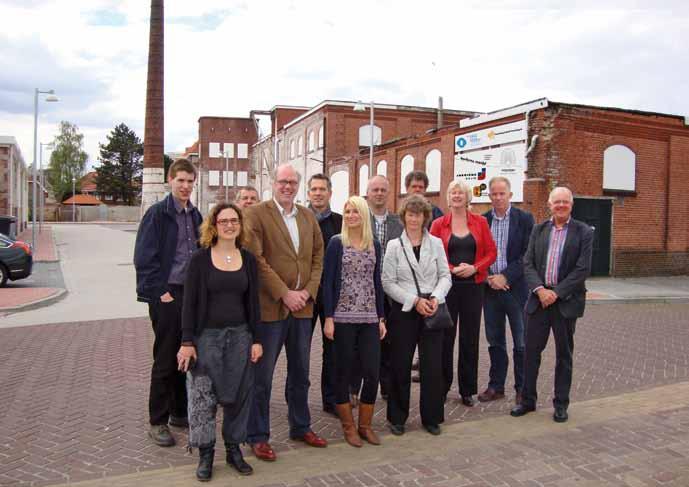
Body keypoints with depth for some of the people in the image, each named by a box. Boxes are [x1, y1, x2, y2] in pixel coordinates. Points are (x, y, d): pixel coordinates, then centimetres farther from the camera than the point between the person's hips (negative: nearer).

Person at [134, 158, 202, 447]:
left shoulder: (195, 215, 11)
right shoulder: (157, 213, -8)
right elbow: (143, 258, -12)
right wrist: (160, 292, -15)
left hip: (192, 295, 6)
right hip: (167, 296, -6)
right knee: (165, 360, 1)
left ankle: (180, 412, 28)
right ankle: (158, 422, 14)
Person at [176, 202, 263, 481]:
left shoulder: (248, 259, 4)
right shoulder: (200, 259, -4)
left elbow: (252, 301, 7)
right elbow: (189, 302, -5)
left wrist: (256, 339, 2)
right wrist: (187, 341, -10)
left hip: (240, 335, 3)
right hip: (207, 336, -3)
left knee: (239, 394, 8)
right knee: (202, 397, 1)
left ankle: (234, 449, 24)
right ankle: (205, 454, 18)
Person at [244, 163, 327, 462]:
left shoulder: (308, 216, 11)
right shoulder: (256, 214, -7)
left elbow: (318, 255, 11)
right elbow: (257, 259, -14)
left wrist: (308, 291, -3)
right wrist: (284, 294, -16)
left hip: (302, 306, 6)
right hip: (270, 306, -5)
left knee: (300, 372, 18)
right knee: (262, 376, 5)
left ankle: (300, 426, 34)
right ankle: (258, 436, 20)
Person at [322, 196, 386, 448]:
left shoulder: (375, 245, 9)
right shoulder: (336, 243, -2)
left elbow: (376, 283, 12)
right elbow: (328, 282, -4)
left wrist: (381, 318, 10)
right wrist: (328, 318, -9)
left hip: (369, 318, 3)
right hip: (343, 317, -3)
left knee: (372, 372, 2)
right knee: (344, 372, 6)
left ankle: (365, 424, 21)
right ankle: (348, 426, 22)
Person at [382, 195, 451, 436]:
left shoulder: (436, 243, 6)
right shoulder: (394, 246, 0)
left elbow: (445, 276, 5)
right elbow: (388, 283, -4)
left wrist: (435, 298, -12)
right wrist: (414, 300, -12)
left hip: (432, 310, 2)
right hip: (404, 311, -1)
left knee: (433, 366, 4)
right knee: (400, 366, 5)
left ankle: (431, 418, 20)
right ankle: (397, 418, 21)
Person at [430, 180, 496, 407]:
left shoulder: (480, 222, 5)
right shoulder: (438, 224, 2)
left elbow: (491, 252, 3)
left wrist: (474, 267, -12)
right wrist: (453, 269, -15)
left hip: (473, 286, 1)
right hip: (447, 286, -1)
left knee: (470, 337, 7)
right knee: (445, 337, 4)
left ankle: (468, 390, 19)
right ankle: (442, 387, 18)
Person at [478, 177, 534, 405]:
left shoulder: (524, 219, -3)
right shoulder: (482, 220, 6)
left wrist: (505, 276, -14)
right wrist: (488, 278, -8)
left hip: (516, 287, -3)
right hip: (490, 288, 3)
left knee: (521, 342, 4)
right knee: (495, 341, 12)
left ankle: (522, 388, 17)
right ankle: (496, 386, 23)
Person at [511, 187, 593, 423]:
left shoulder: (583, 232, -2)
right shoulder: (539, 230, 8)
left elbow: (582, 269, -9)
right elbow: (528, 263, 2)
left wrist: (556, 292, -14)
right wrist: (540, 289, -12)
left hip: (566, 301, -2)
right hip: (539, 298, 3)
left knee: (564, 354, 10)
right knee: (531, 350, 6)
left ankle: (561, 404, 23)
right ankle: (527, 400, 20)